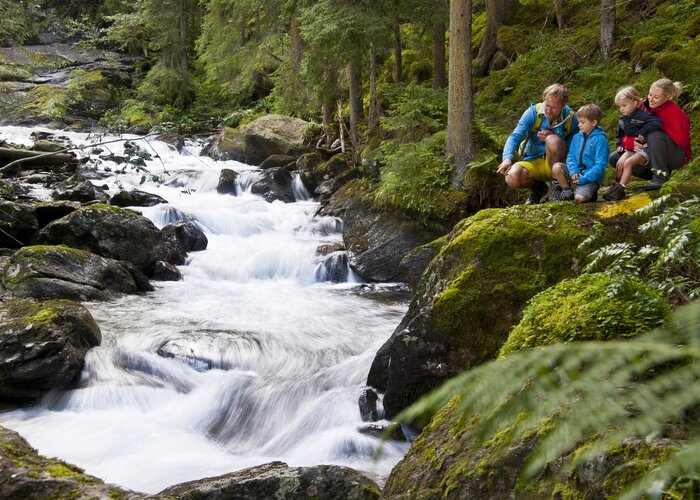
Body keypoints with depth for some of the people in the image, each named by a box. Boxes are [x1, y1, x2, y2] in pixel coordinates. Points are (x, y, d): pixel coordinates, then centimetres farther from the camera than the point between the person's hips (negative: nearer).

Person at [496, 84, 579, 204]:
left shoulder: (570, 118, -8)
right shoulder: (533, 112, -10)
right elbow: (515, 136, -18)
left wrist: (551, 137, -24)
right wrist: (507, 158, -37)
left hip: (555, 163, -1)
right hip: (532, 162, 1)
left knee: (553, 140, -32)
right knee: (512, 178, -30)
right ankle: (538, 187, 7)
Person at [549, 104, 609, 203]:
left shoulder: (600, 139, -12)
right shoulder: (577, 137, 7)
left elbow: (600, 165, -17)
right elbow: (571, 156, 6)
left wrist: (583, 179, -22)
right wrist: (574, 172, -14)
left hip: (592, 177, -6)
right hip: (576, 172, 6)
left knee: (580, 198, -31)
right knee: (556, 167, -20)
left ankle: (590, 192, 5)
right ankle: (567, 191, 1)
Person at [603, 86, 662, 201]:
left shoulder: (641, 115, -16)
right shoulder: (622, 119, 11)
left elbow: (656, 122, -31)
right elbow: (620, 135, 28)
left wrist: (643, 132, -28)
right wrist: (619, 144, 9)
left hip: (643, 148, -7)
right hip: (630, 148, 7)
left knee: (628, 163, -25)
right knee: (619, 163, -17)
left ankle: (620, 189, -25)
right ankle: (615, 186, -9)